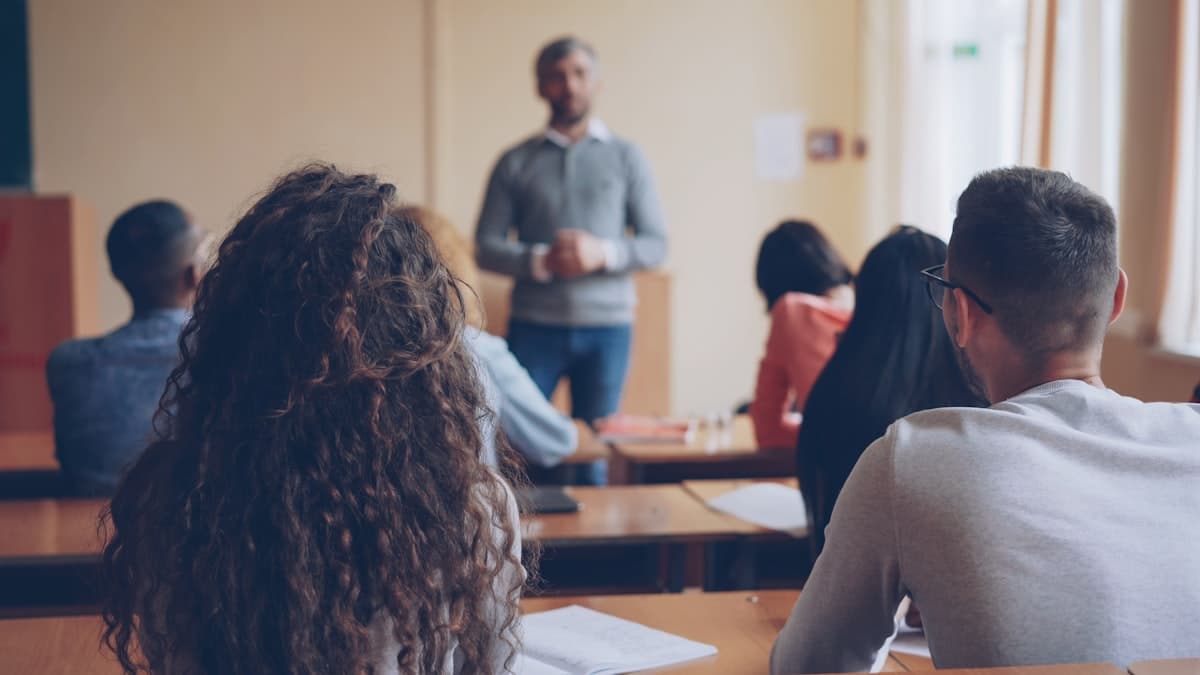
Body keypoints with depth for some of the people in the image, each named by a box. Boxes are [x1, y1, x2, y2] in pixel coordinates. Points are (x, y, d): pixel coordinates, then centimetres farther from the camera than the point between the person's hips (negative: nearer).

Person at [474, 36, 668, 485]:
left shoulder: (626, 158, 8)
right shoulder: (515, 163, 6)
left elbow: (655, 245, 4)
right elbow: (486, 248, 2)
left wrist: (604, 253, -15)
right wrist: (541, 262, -16)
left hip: (607, 327, 1)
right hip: (535, 326, 0)